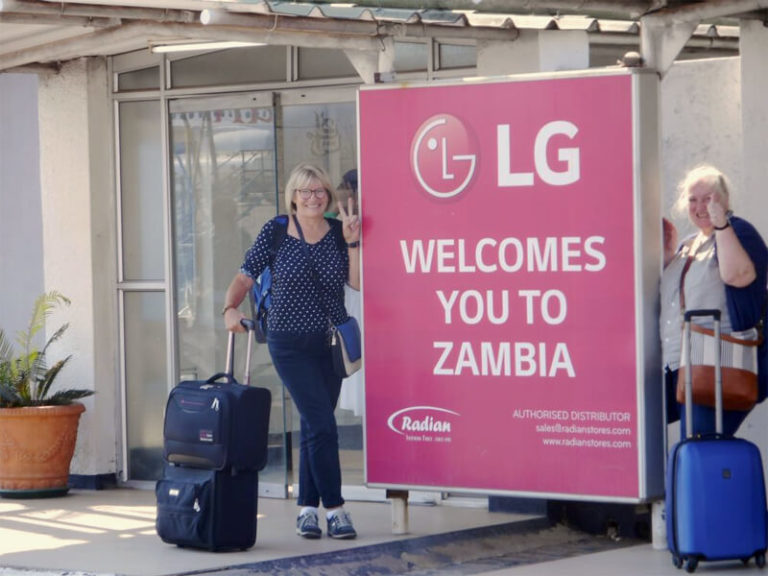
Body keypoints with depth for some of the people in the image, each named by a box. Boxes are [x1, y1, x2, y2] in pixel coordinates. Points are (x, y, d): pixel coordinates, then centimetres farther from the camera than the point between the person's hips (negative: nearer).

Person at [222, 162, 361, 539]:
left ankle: (307, 510, 16)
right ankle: (334, 509, -5)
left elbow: (357, 282, -5)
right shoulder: (275, 232, -2)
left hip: (331, 342, 3)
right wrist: (231, 308, -20)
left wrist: (352, 242, -13)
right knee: (322, 423, -11)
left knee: (313, 426, 8)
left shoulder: (338, 232, 3)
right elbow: (245, 276, -3)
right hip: (290, 343, -3)